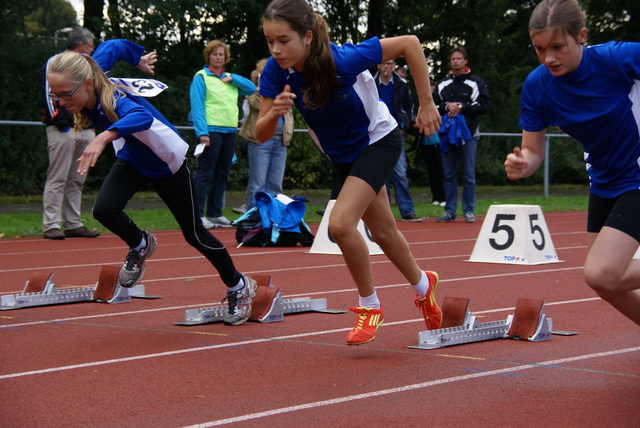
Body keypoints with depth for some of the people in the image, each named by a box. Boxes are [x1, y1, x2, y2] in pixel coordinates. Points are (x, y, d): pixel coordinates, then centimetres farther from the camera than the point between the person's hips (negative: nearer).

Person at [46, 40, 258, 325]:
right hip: (131, 161, 6)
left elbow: (142, 117, -66)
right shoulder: (87, 76, -22)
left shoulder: (114, 101, -41)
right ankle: (140, 246, 12)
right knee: (104, 209, -21)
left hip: (168, 165, -6)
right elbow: (113, 46, -3)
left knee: (194, 235, 6)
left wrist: (104, 137, -81)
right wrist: (139, 59, 15)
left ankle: (240, 287, 29)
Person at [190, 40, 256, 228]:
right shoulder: (201, 77, -1)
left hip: (229, 131, 7)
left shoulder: (230, 78, 18)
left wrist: (233, 78, 1)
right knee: (205, 173, -8)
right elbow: (197, 106, -9)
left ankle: (215, 213, 16)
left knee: (221, 175, 10)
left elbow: (251, 88, 14)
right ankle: (198, 215, -8)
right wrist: (202, 132, -18)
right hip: (211, 130, -7)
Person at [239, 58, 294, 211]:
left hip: (280, 142, 6)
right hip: (261, 140, -6)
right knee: (258, 184, -4)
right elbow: (259, 104, -18)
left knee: (276, 185, 6)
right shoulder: (255, 91, 2)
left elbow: (289, 113, 26)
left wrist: (288, 131, 11)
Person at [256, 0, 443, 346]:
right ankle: (423, 285, 46)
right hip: (342, 155, 6)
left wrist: (426, 104, -20)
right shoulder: (275, 72, -21)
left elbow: (409, 43, -24)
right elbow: (261, 135, -18)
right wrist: (275, 112, -40)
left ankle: (369, 305, -1)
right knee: (383, 232, 19)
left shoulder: (343, 59, -34)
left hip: (379, 141, -6)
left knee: (340, 223, -23)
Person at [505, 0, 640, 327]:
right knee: (607, 284, 11)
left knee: (600, 274, -20)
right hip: (603, 184, 6)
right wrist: (521, 165, -28)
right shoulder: (536, 86, -13)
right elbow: (533, 151, -6)